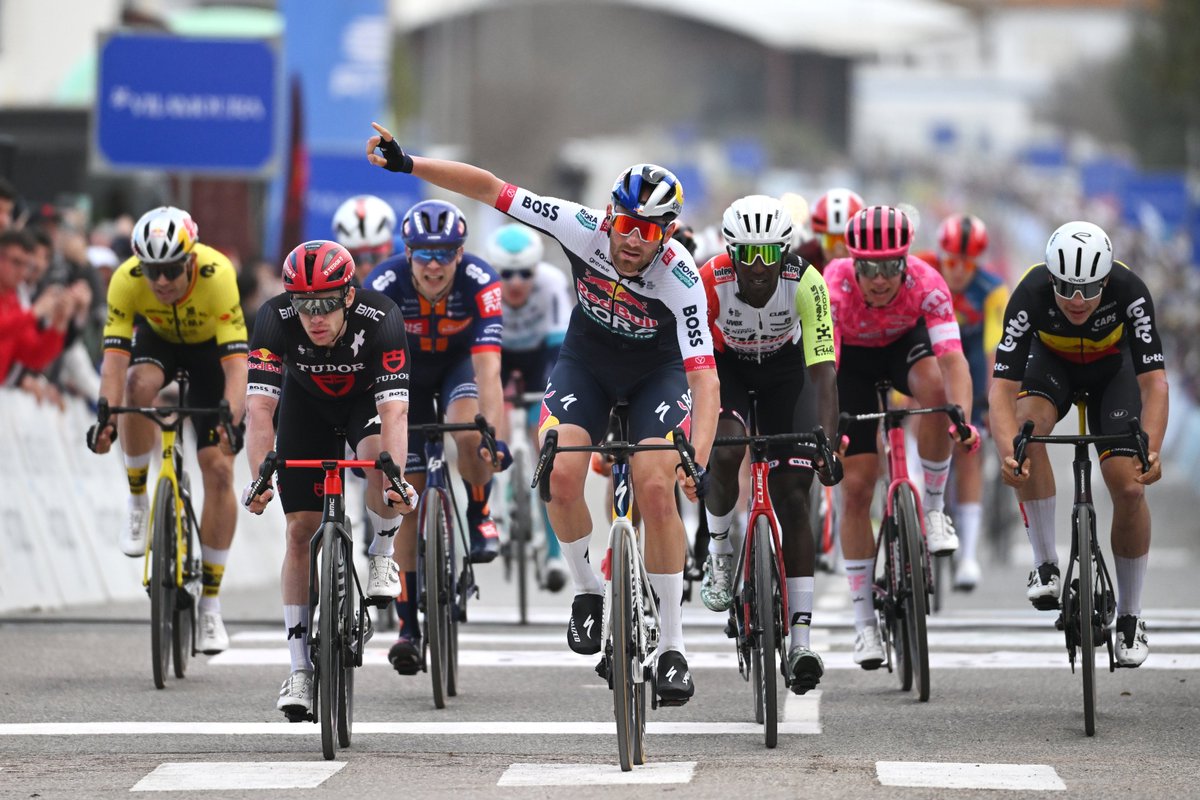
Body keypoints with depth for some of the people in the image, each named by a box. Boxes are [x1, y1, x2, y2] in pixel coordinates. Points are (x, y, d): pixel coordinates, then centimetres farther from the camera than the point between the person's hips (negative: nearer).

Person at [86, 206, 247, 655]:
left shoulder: (217, 276, -37)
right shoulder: (127, 280, -32)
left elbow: (236, 363, -40)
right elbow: (114, 356, -34)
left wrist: (231, 421, -54)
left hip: (210, 346, -1)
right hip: (158, 337, 1)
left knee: (219, 469, -11)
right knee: (140, 384, -35)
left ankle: (210, 605, -2)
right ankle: (138, 504, -13)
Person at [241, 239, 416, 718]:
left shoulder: (381, 318, -37)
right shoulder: (275, 319, -34)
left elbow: (394, 409, -43)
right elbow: (259, 408, -39)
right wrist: (260, 479, -53)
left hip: (366, 397, -1)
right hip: (306, 401, 2)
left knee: (378, 457, -35)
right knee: (301, 530, -5)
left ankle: (381, 557, -4)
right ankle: (300, 669, 1)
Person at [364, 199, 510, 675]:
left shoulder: (480, 284, -33)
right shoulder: (385, 286, -32)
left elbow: (488, 369, -40)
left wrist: (494, 436, -52)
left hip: (461, 362, -1)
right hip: (408, 371, 1)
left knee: (467, 429, -34)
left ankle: (479, 515, -3)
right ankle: (408, 628, 1)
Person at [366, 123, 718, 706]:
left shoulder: (681, 278, -34)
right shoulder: (585, 229, -29)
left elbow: (705, 377, -39)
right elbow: (491, 189, -23)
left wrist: (698, 461, -52)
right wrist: (406, 164, -28)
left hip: (657, 371, -2)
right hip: (586, 358, 2)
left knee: (657, 491, -20)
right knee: (561, 473, -22)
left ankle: (672, 645, -8)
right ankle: (587, 591, 5)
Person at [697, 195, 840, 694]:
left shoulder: (805, 283, -31)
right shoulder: (709, 283, -31)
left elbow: (823, 372, -33)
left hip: (783, 368, 0)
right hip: (725, 365, 0)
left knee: (793, 498, -8)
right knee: (727, 449, -31)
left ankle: (800, 642, -11)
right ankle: (719, 552, 0)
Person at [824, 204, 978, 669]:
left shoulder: (926, 284, -34)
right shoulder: (834, 288, -36)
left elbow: (952, 358, -42)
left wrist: (963, 417, -58)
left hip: (905, 342, 0)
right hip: (852, 356, 0)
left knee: (934, 386, -36)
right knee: (856, 487, -7)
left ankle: (933, 509, -14)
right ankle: (864, 622, 3)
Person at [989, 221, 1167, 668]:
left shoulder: (1129, 292, -36)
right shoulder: (1031, 295, -36)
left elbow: (1154, 381, -38)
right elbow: (1002, 387, -39)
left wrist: (1151, 450, -55)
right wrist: (1007, 452, -56)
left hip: (1113, 367, 0)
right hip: (1052, 363, 0)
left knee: (1129, 488, -15)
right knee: (1027, 424, -34)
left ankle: (1130, 617, 4)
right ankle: (1046, 564, -21)